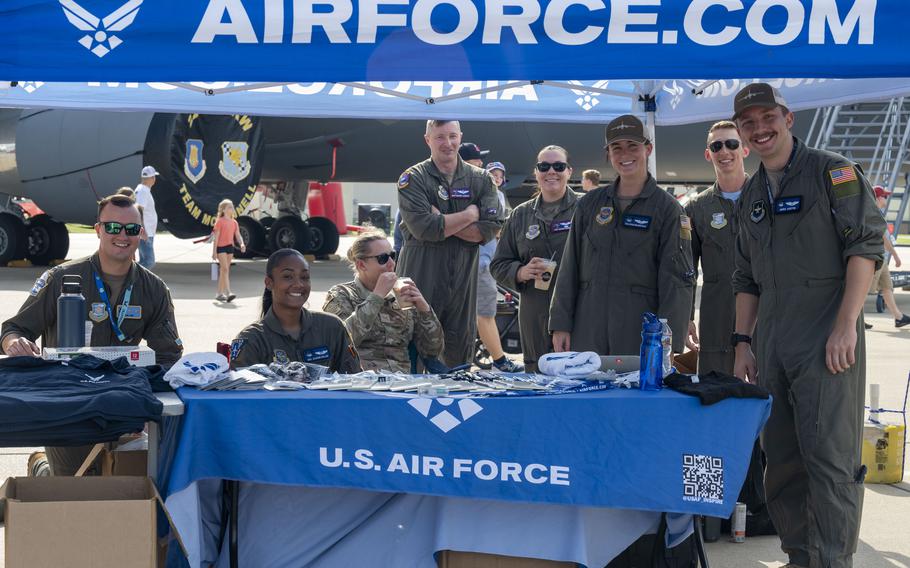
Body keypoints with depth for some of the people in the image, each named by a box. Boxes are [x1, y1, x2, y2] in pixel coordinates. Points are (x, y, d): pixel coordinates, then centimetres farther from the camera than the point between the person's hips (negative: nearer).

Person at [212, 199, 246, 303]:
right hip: (221, 247, -6)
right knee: (225, 269, -14)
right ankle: (228, 293, -21)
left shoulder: (234, 222, 11)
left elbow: (238, 235, 5)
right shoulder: (220, 221, -6)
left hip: (230, 247, 6)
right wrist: (214, 251, -11)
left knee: (224, 271, 10)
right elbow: (216, 237, -8)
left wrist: (241, 243, -16)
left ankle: (220, 294, 18)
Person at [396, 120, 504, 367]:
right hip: (422, 275, -3)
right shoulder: (413, 179, -2)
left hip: (464, 275, 3)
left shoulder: (481, 180, 8)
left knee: (461, 346, 10)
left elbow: (491, 228, -5)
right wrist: (469, 214, -8)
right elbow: (423, 228, -17)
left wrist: (444, 223, -13)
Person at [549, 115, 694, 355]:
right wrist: (561, 324, 4)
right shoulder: (590, 204, 12)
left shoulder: (667, 209, 1)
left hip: (640, 336, -3)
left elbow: (677, 280, -4)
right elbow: (569, 269, 12)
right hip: (587, 334, 3)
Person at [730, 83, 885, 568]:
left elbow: (865, 245, -10)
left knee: (829, 456, -10)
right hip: (773, 346, 7)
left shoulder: (832, 172, -3)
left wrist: (846, 325, -17)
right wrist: (742, 342, 14)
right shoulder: (751, 195, 17)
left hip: (827, 341, -7)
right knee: (781, 460, 10)